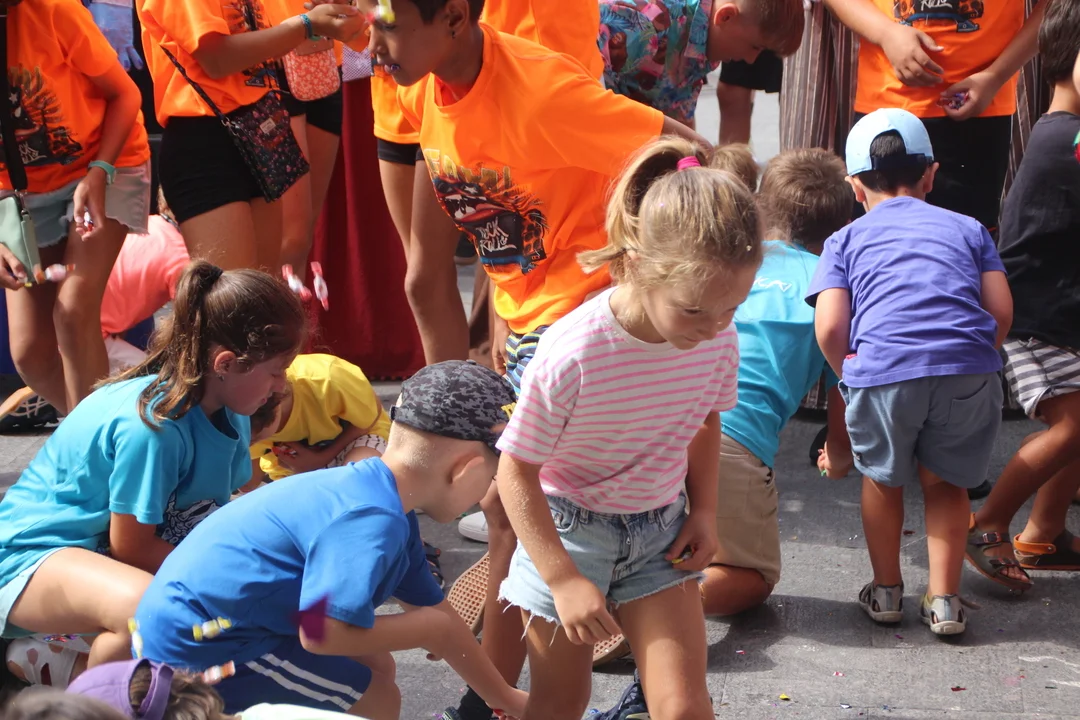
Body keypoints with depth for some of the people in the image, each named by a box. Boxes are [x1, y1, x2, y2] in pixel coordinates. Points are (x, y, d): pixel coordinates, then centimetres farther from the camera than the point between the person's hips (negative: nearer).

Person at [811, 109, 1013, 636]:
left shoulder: (847, 239, 21)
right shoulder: (967, 228, 25)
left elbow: (829, 327, 6)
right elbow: (1001, 310, 12)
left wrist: (852, 377, 23)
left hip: (882, 369, -1)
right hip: (969, 365, 1)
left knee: (883, 478, 23)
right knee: (944, 481, 22)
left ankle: (886, 591, 33)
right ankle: (944, 600, 22)